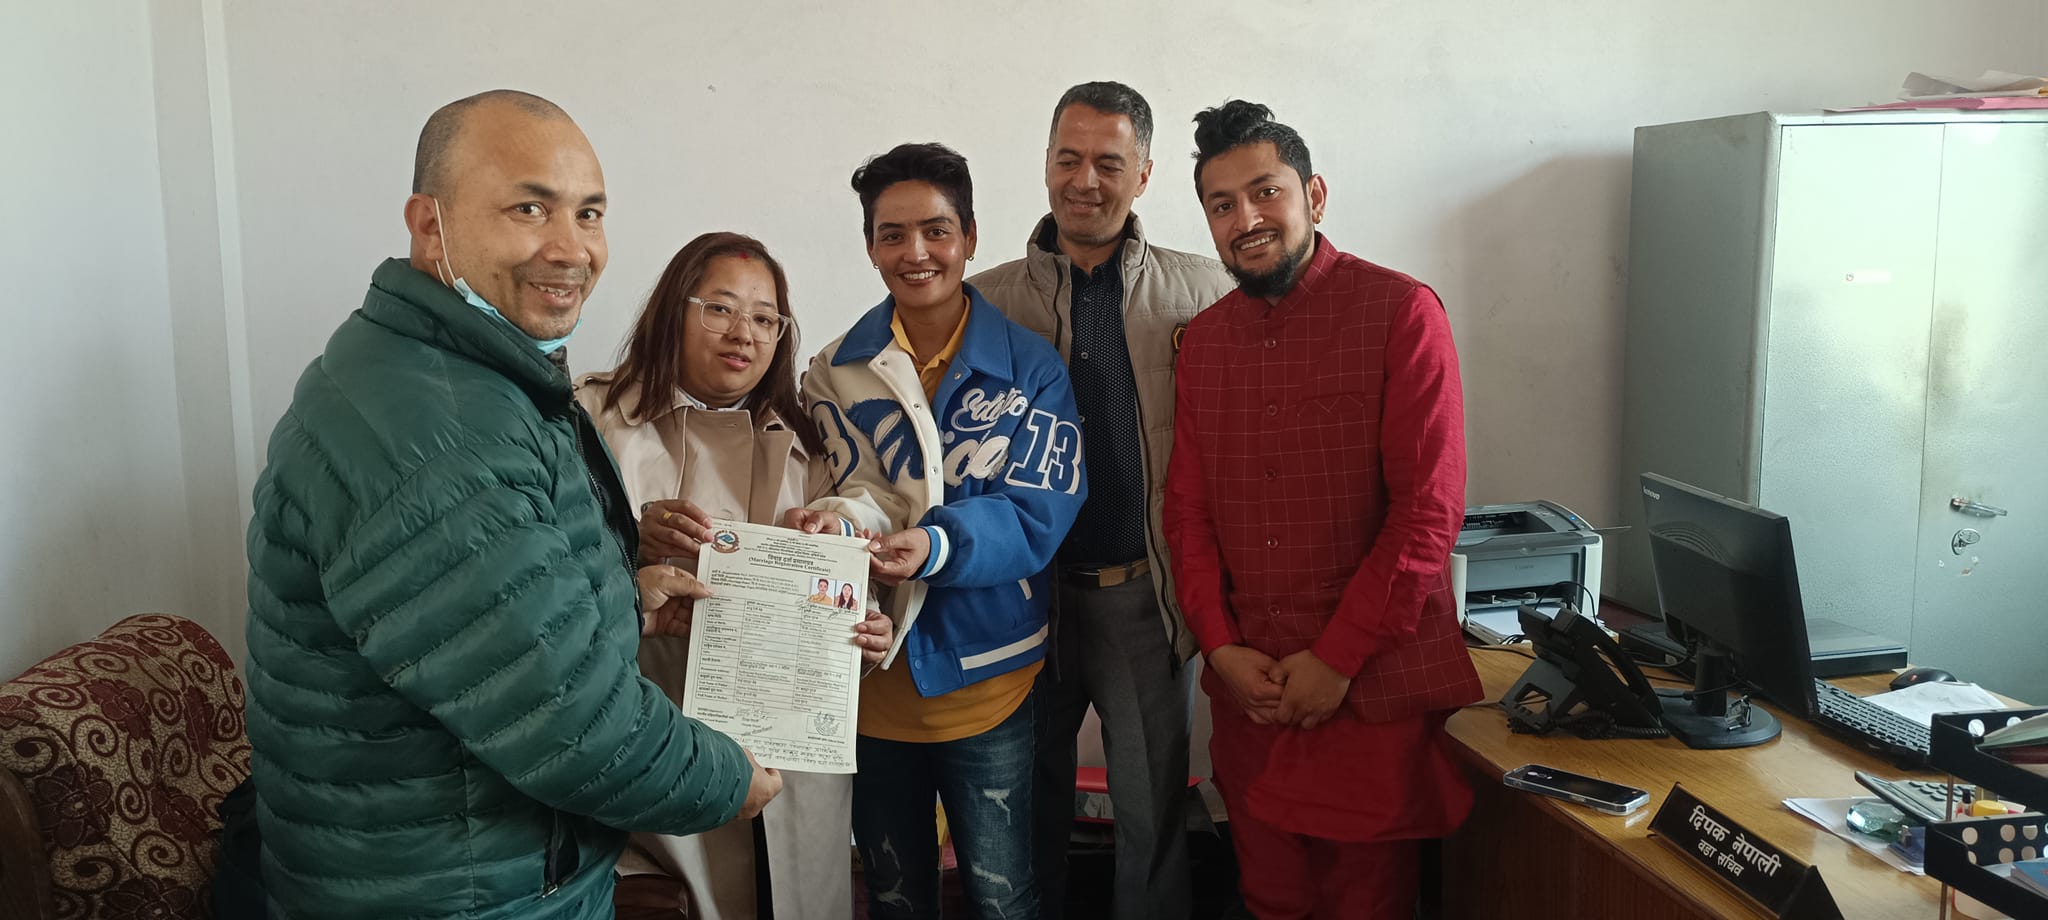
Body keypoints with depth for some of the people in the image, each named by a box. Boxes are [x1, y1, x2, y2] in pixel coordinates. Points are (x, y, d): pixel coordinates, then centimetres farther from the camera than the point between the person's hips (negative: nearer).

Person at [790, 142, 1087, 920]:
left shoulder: (1032, 370, -7)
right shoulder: (834, 372, 0)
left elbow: (1036, 516, -14)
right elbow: (854, 490, -4)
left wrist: (936, 546, -33)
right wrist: (840, 520, -29)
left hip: (986, 679, -2)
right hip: (870, 676, 3)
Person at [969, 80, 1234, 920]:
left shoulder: (1202, 292, 2)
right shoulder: (989, 300, 3)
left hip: (1144, 592, 0)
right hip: (1027, 592, 1)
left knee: (1154, 810, 10)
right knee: (1030, 809, 15)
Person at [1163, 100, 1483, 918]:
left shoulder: (1401, 312, -9)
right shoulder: (1204, 338, 9)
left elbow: (1428, 508, -14)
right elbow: (1187, 507, 8)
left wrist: (1336, 660, -14)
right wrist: (1222, 648, -4)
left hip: (1373, 687, -4)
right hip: (1249, 685, 5)